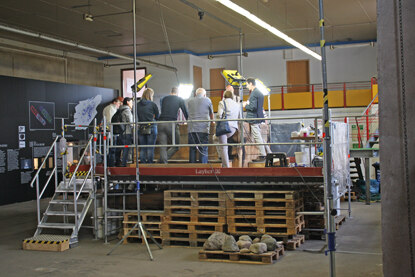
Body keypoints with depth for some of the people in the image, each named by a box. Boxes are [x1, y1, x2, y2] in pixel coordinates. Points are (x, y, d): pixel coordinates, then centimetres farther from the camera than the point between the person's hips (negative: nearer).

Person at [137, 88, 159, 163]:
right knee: (150, 148, 1)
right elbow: (157, 117, 2)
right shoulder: (152, 104, -5)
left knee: (142, 148, 8)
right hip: (151, 128, -3)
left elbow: (136, 117, 7)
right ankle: (149, 163, 0)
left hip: (141, 128, 3)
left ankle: (142, 163, 8)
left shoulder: (138, 105, 3)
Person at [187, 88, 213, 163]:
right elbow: (211, 114, 22)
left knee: (192, 149, 6)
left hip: (191, 128, 3)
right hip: (203, 128, -3)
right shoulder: (207, 100, 9)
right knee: (203, 150, -2)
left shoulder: (190, 101, 16)